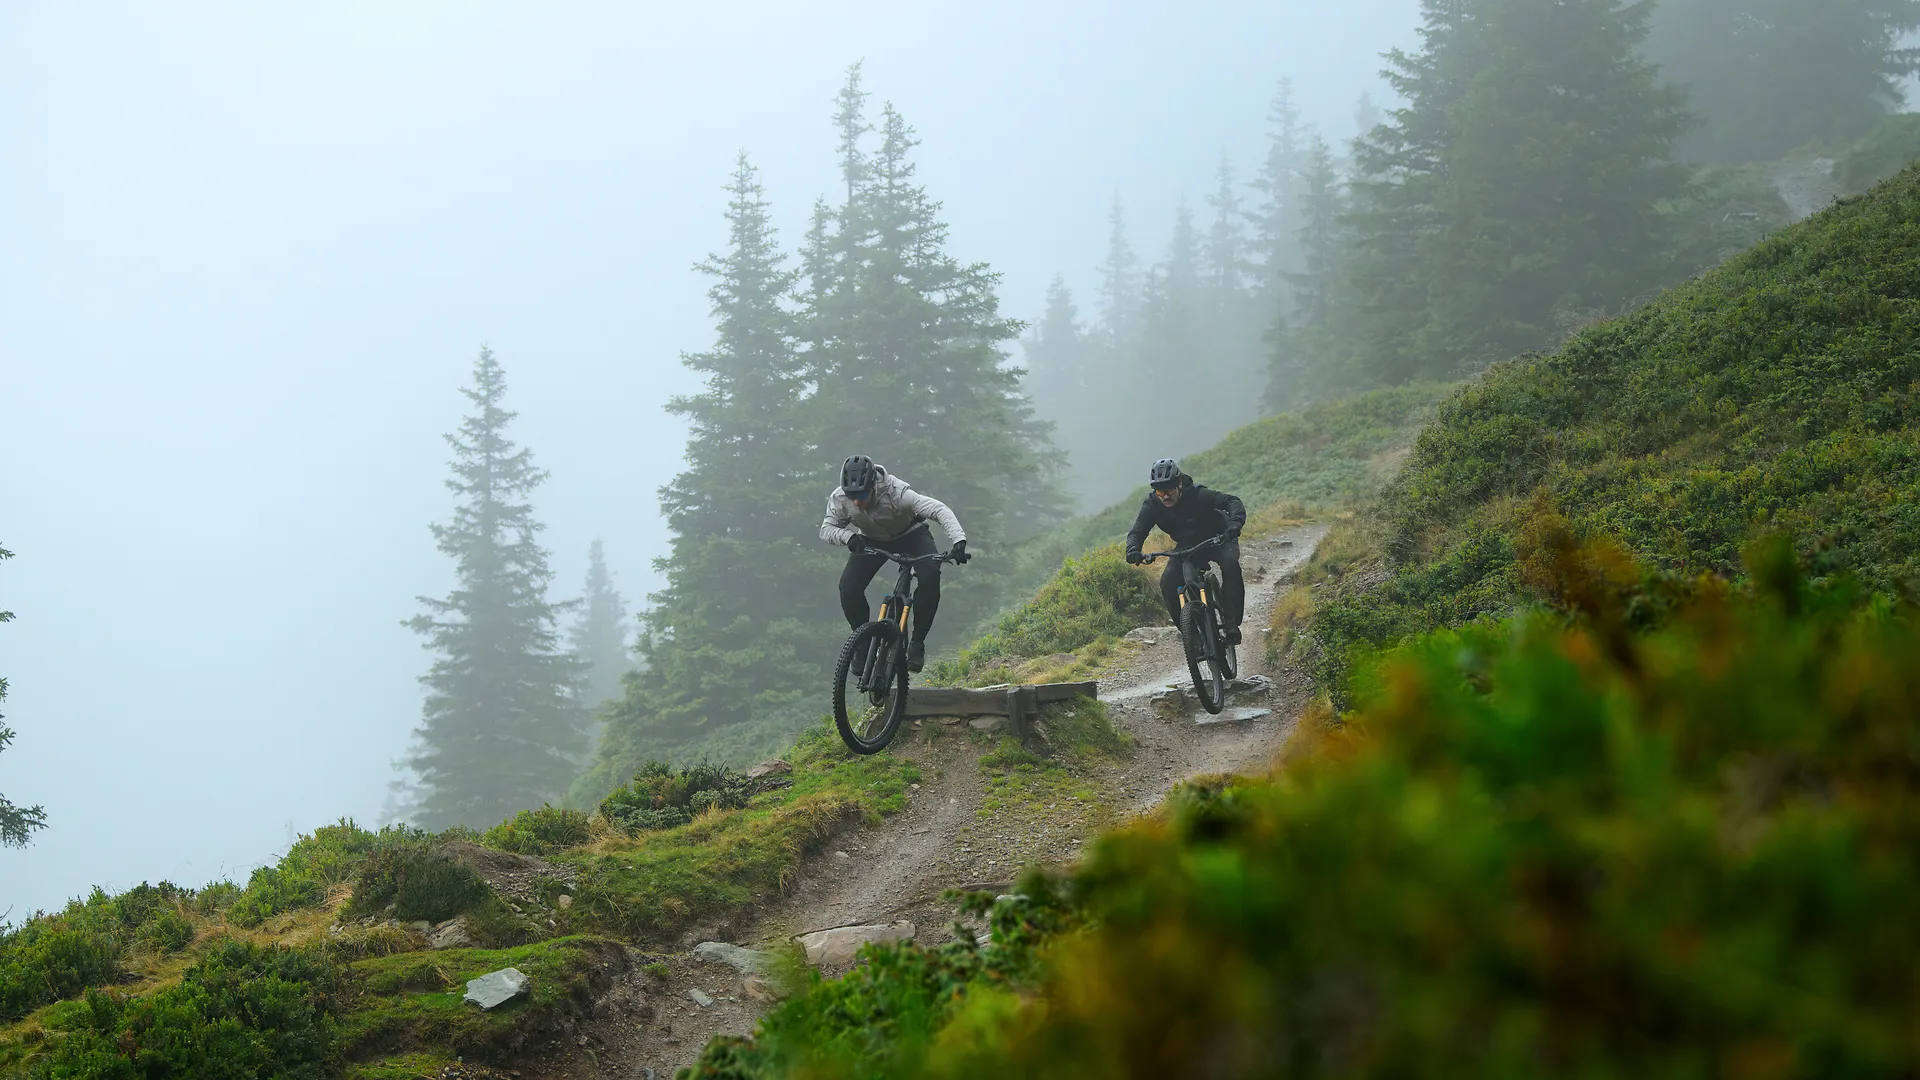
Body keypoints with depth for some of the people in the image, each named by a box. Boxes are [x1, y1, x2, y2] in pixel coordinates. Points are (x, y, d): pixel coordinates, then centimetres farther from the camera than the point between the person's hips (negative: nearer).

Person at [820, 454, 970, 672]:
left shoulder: (895, 492, -39)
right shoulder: (839, 498, -28)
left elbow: (939, 509, -43)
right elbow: (826, 529, -18)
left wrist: (959, 540, -59)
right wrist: (847, 536, -41)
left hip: (910, 535, -3)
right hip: (871, 541, 3)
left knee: (930, 576, -30)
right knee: (849, 587, -20)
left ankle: (917, 641, -16)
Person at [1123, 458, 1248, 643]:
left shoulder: (1197, 494, -29)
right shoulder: (1152, 504, -19)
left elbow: (1232, 502, -32)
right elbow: (1137, 531, -21)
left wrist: (1234, 523, -53)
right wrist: (1133, 550, -44)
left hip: (1217, 539, -3)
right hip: (1187, 546, 3)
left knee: (1230, 563, -34)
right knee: (1167, 582, -20)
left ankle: (1231, 622, -27)